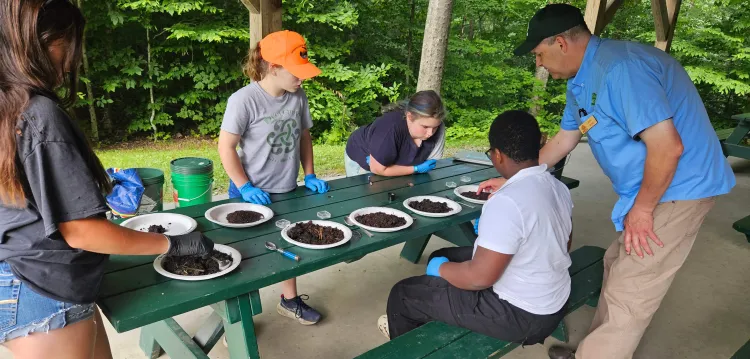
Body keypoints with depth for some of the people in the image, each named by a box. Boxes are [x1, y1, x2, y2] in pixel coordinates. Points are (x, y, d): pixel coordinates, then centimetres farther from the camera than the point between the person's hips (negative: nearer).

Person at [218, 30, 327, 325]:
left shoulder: (298, 97, -3)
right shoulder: (244, 100, -20)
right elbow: (226, 147, -17)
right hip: (252, 195, -5)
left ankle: (290, 301, 40)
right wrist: (245, 187, -19)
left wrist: (310, 175, 3)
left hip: (287, 190, 5)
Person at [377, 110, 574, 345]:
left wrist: (441, 268, -7)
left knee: (403, 294, 4)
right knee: (443, 256, 22)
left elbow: (480, 277, -28)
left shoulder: (507, 202, -31)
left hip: (519, 313, -9)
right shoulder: (559, 187, -2)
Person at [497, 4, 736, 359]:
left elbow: (667, 145, -29)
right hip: (653, 188, 10)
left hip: (677, 189, -10)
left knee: (627, 298, -3)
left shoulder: (620, 67, -26)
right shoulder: (581, 81, 7)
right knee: (616, 267, 21)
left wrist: (641, 210, -17)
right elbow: (563, 140, 19)